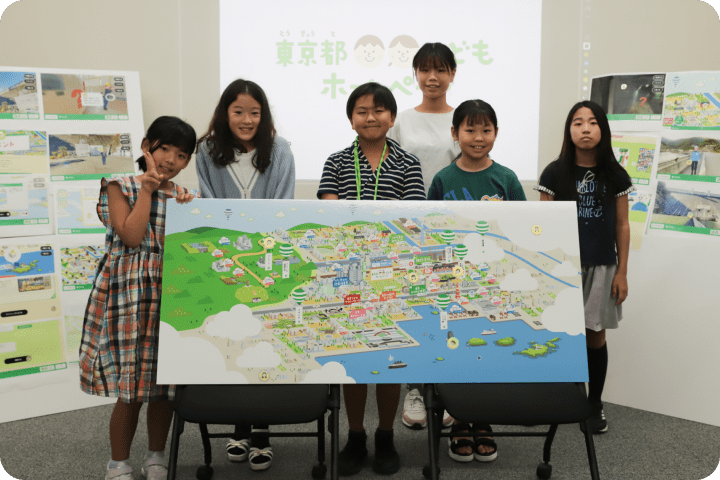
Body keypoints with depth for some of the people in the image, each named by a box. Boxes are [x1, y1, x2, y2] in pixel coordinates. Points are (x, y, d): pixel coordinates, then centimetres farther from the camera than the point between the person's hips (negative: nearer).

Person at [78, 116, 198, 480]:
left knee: (165, 383, 9)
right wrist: (147, 189, -9)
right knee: (131, 387, -2)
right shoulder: (121, 187, 0)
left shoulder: (184, 196, 12)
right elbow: (132, 236, -13)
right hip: (130, 292, -4)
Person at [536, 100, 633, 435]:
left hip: (601, 267, 1)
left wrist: (622, 272, 2)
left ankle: (595, 404, 21)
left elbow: (622, 226, 5)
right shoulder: (555, 173, -1)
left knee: (595, 336, 6)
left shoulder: (615, 176, 3)